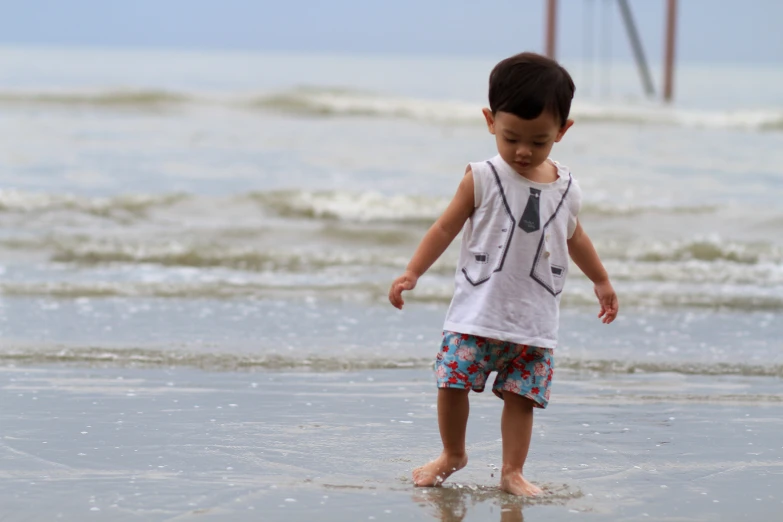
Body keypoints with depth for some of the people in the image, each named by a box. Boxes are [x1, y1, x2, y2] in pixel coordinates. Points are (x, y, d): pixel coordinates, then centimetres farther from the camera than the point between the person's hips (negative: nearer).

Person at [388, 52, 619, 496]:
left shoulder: (567, 190, 4)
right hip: (477, 312, -2)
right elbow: (447, 227, -2)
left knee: (521, 395, -1)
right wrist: (412, 273, -8)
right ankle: (453, 455, 17)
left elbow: (573, 236, 22)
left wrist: (602, 281, 32)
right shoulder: (483, 179, -6)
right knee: (453, 383, -4)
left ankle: (513, 471, 8)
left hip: (535, 321, 2)